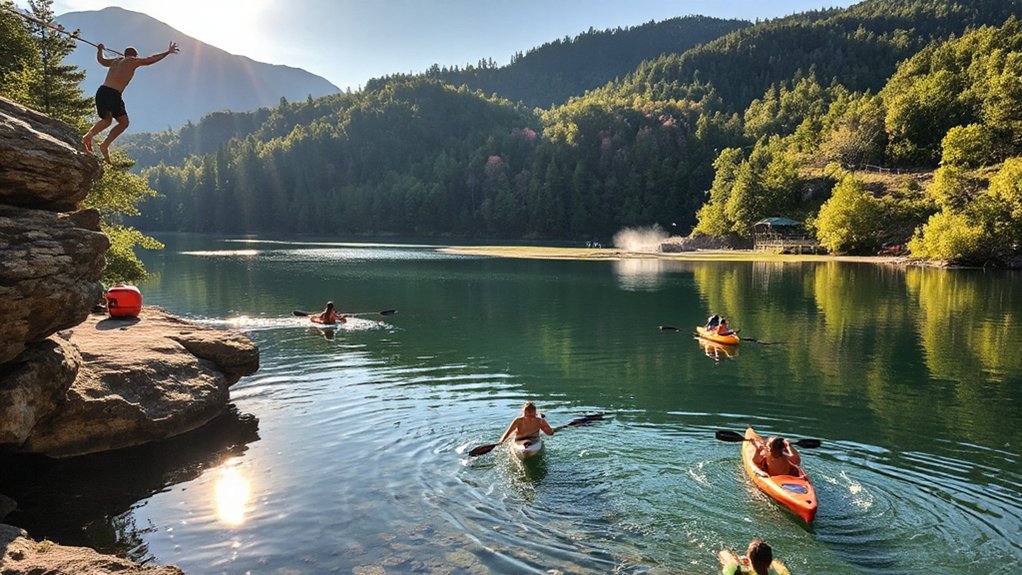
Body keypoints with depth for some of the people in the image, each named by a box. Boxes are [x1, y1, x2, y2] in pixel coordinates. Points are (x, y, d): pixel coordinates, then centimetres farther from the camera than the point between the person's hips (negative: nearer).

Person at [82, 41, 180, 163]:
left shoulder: (115, 61, 25)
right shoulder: (133, 61, 7)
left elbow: (101, 59, 44)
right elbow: (150, 60, 5)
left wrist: (100, 50, 65)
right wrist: (168, 52, 14)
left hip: (101, 91, 7)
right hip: (113, 94, -7)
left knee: (107, 120, 26)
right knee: (124, 122, 9)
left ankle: (89, 135, 1)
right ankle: (105, 145, -6)